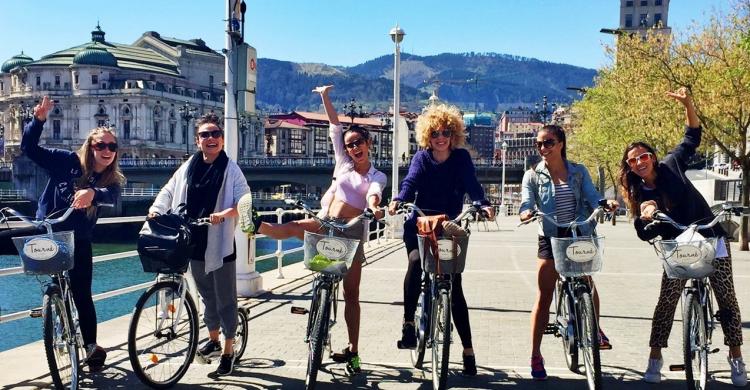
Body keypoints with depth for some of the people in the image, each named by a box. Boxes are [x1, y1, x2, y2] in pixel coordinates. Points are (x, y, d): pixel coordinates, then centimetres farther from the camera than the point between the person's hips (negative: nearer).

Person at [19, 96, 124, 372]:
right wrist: (38, 119, -27)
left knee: (82, 293, 1)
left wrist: (92, 193, -51)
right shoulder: (68, 162, -8)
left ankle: (91, 345, 9)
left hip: (79, 241, 1)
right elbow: (29, 148, -12)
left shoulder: (113, 181, -5)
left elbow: (111, 196, -28)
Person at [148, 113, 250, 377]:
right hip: (194, 243, 5)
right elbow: (168, 191, 15)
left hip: (221, 244, -4)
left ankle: (228, 352, 16)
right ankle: (213, 340, 38)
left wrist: (224, 213, -29)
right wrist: (156, 208, -2)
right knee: (207, 296, 19)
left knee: (225, 299, 4)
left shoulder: (231, 169, -5)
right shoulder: (188, 167, 8)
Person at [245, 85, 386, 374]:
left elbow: (373, 194, -24)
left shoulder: (377, 177, 0)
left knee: (351, 293, 0)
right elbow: (335, 125, 3)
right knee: (290, 228, -30)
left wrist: (374, 208, -47)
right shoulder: (343, 162, 6)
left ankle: (353, 351, 5)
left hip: (351, 232, -3)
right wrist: (325, 97, 1)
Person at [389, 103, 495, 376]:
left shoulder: (461, 158, 1)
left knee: (454, 289, -1)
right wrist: (398, 201, -34)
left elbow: (472, 185, -13)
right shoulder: (421, 158, 3)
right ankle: (408, 323, -17)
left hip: (449, 226, 0)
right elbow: (411, 182, -13)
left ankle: (468, 350, 8)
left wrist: (483, 204, -34)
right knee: (416, 262, -32)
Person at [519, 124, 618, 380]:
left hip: (580, 236, 1)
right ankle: (535, 356, 5)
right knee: (544, 297, -2)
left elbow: (592, 197, -7)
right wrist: (527, 213, -36)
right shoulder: (533, 176, -1)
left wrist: (607, 203, -29)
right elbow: (526, 204, -13)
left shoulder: (579, 172, 3)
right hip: (550, 239, -1)